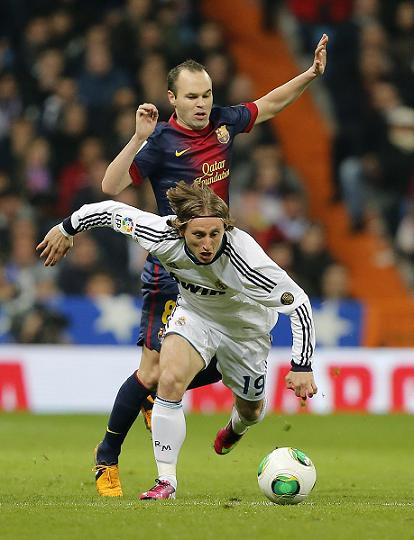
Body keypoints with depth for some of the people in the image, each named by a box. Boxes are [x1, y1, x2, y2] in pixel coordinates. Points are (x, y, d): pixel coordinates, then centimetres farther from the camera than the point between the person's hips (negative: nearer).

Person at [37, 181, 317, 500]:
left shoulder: (246, 261, -42)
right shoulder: (162, 237, -33)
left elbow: (299, 302, -33)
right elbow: (111, 211, -16)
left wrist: (302, 365, -33)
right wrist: (68, 228, 0)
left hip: (245, 327, -1)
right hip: (195, 314, 1)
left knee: (250, 409, 18)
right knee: (170, 380, -25)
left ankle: (237, 426, 59)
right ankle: (166, 480, -13)